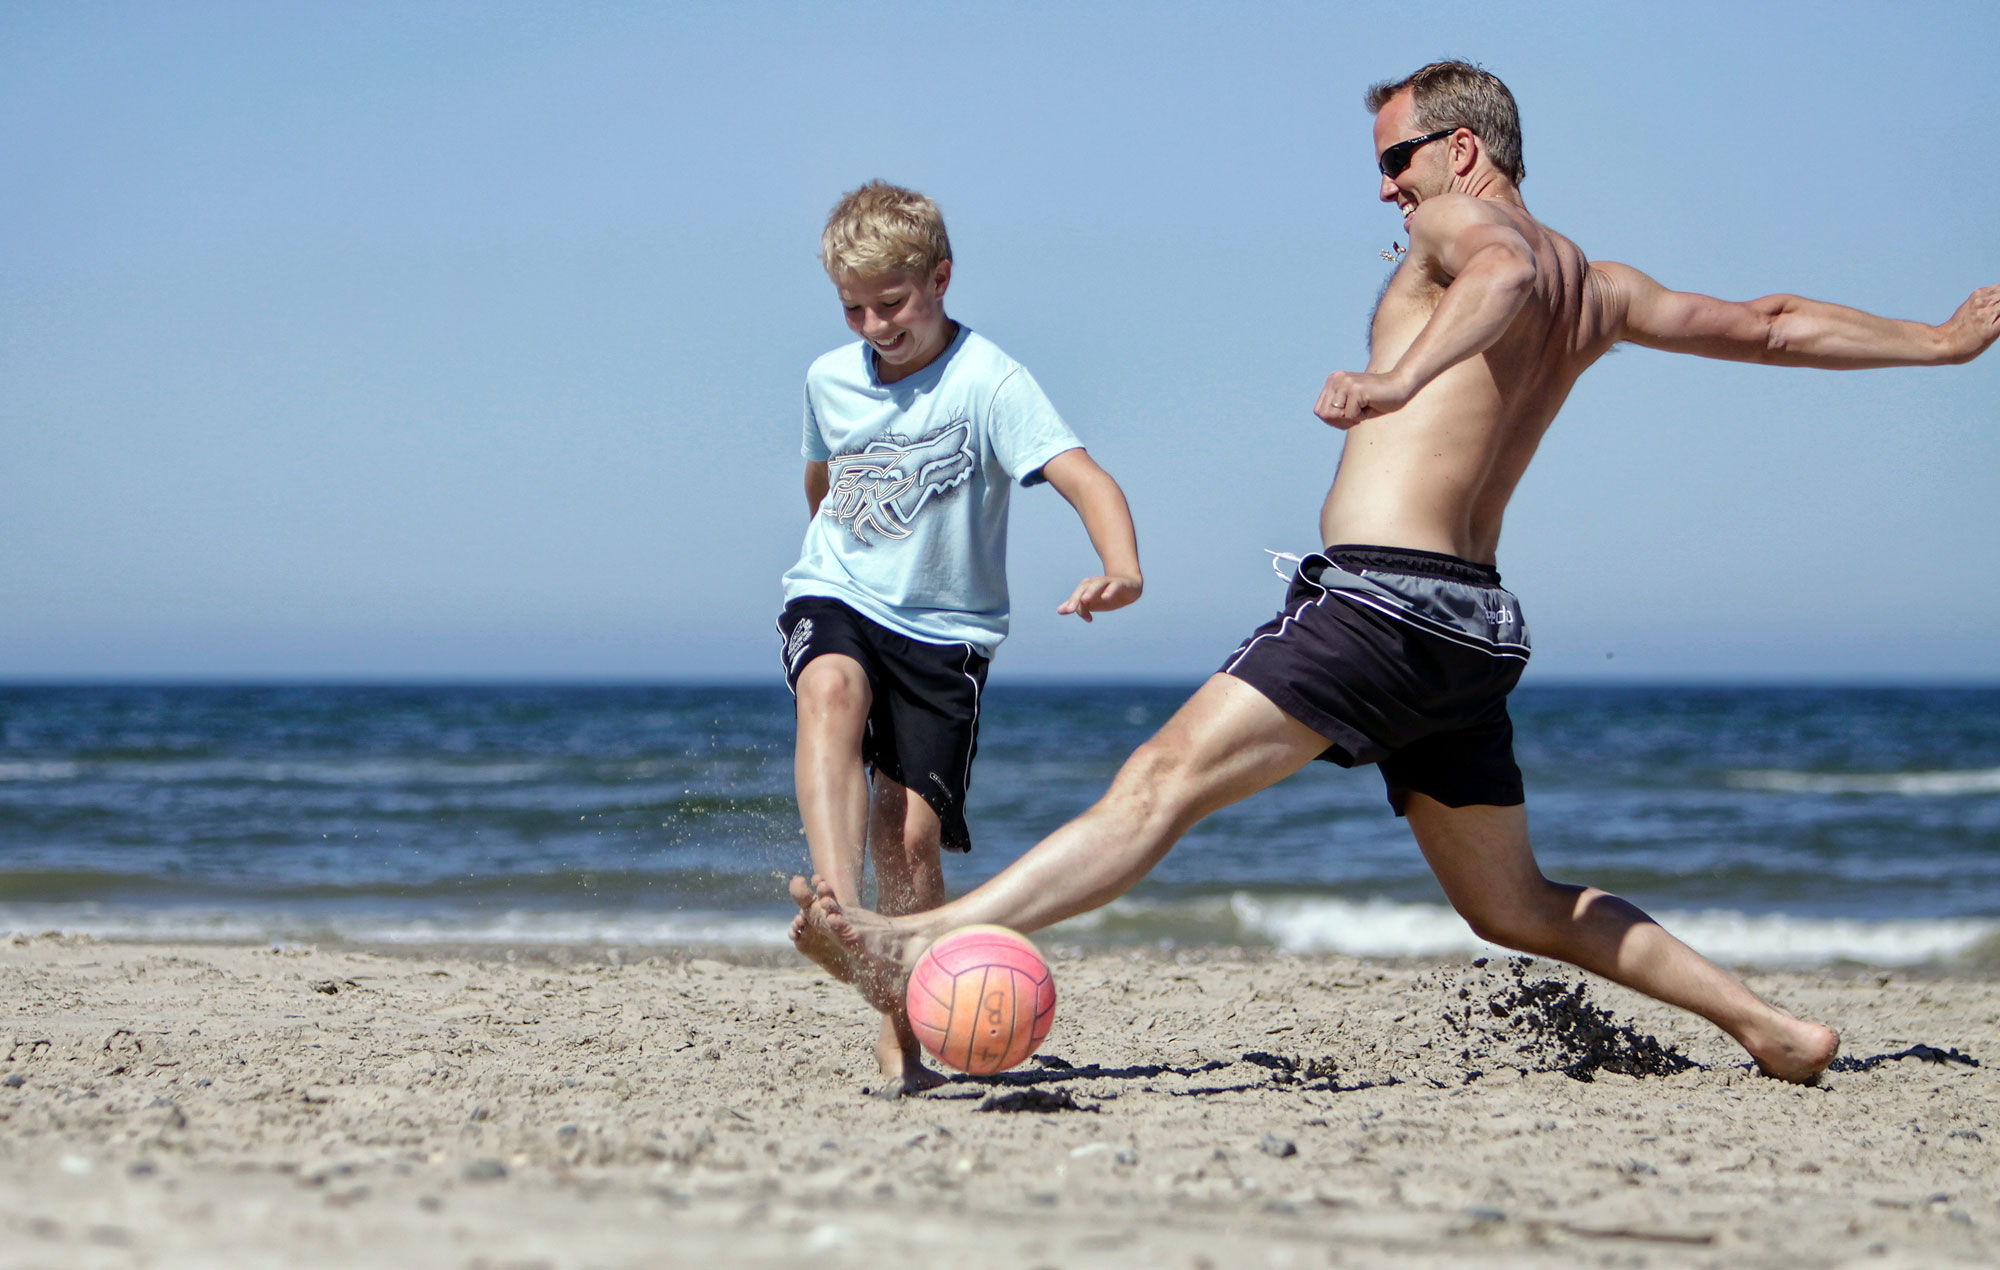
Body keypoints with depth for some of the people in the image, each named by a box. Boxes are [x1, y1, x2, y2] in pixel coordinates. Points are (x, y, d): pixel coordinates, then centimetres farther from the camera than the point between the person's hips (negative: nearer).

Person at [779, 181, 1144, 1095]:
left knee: (911, 829, -9)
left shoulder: (989, 383, -13)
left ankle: (899, 1037, 7)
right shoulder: (829, 379, 5)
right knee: (833, 689, -34)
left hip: (943, 629, -2)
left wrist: (1120, 567, -45)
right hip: (836, 603, 3)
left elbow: (1085, 480, -26)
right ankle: (839, 910, -48)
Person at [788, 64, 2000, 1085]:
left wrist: (1399, 377, -45)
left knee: (1166, 777, -19)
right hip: (1477, 627, 9)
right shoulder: (1595, 286, 22)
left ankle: (926, 946, -30)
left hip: (1386, 595, -9)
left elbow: (1502, 273, -27)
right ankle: (1778, 1029, 20)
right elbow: (1766, 326, 31)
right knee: (1515, 906, 19)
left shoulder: (1458, 222, -1)